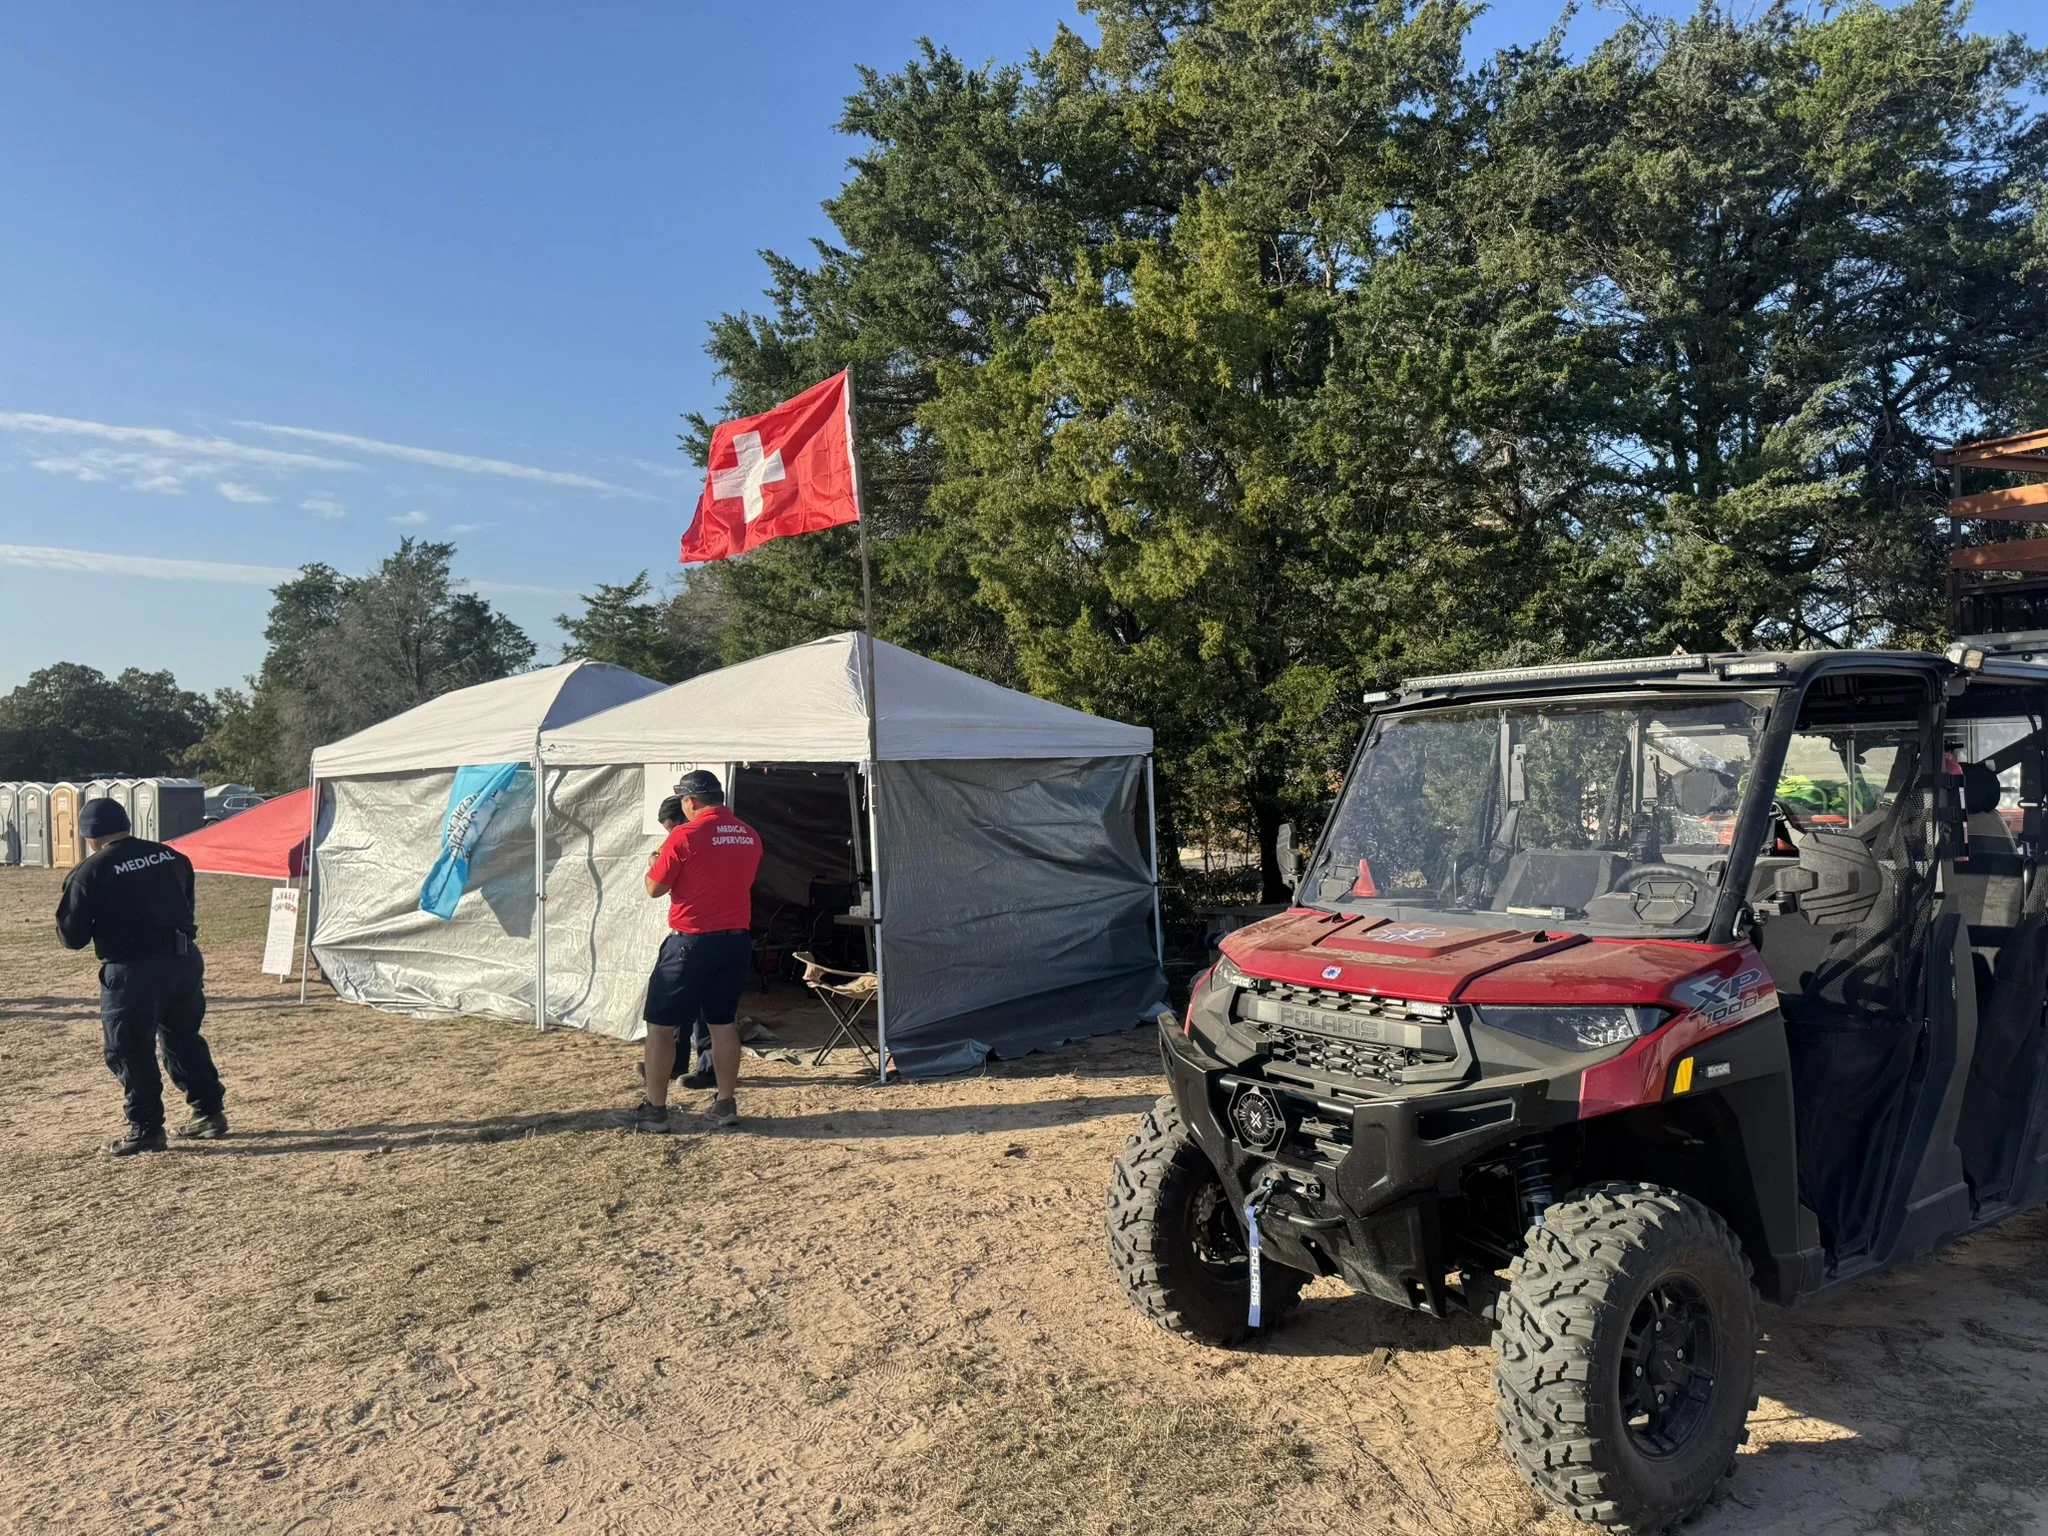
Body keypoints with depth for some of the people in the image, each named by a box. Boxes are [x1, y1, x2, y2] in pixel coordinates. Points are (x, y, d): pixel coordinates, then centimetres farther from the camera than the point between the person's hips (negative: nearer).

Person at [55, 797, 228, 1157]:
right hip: (186, 959, 6)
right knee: (184, 1038, 20)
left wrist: (102, 924, 16)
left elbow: (72, 937, -3)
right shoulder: (171, 856, 7)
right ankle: (210, 1112, 25)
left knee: (129, 1050, 8)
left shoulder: (89, 872, -7)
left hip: (133, 970, -6)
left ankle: (146, 1129, 12)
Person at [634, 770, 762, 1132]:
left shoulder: (684, 836, -13)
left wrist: (656, 863, 15)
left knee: (660, 1024, 6)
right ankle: (726, 1104, 17)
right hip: (737, 940, 6)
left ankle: (655, 1109, 8)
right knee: (723, 1022, 14)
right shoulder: (750, 836, 5)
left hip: (692, 942, -6)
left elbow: (654, 889, -6)